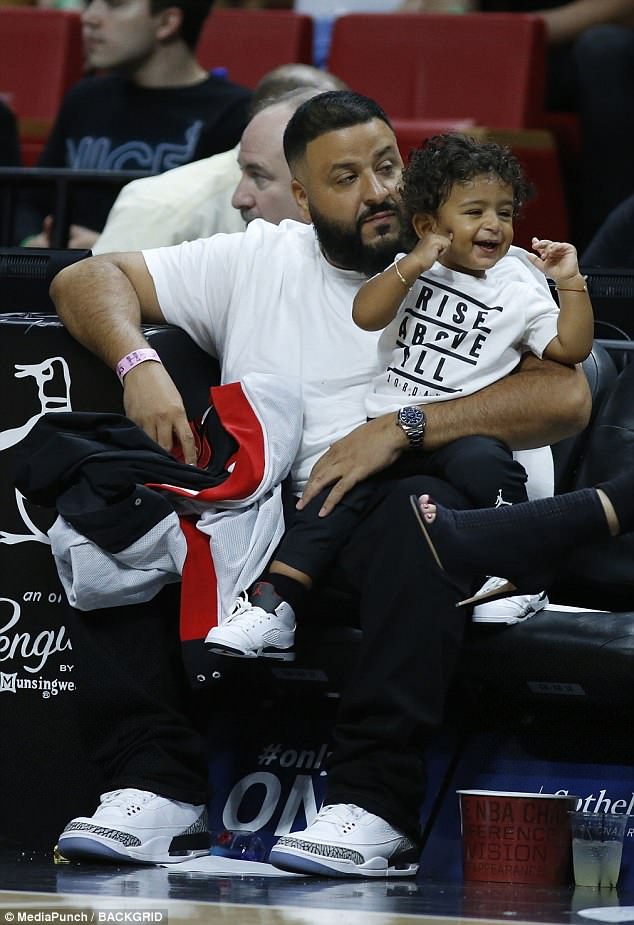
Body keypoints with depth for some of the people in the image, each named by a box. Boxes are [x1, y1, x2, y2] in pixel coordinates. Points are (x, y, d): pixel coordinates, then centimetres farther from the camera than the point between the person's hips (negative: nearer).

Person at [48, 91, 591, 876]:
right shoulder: (257, 262, 17)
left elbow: (566, 396, -9)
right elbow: (86, 280, 17)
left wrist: (398, 428, -18)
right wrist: (138, 363, -6)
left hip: (376, 534, -3)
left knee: (421, 509, -38)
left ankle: (375, 807, -43)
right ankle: (156, 786, -27)